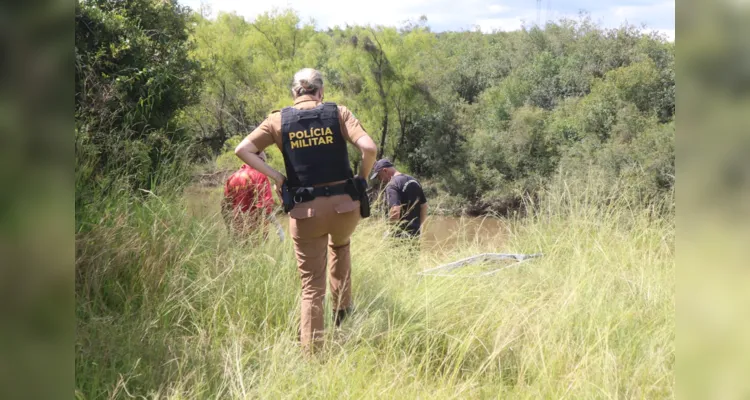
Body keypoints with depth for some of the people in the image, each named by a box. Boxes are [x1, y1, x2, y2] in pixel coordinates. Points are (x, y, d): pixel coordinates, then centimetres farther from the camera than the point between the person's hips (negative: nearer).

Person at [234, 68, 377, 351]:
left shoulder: (279, 120, 4)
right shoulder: (338, 114, 0)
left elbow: (242, 150, -4)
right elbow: (369, 148, -13)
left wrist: (276, 177, 0)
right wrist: (362, 178, 3)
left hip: (305, 212, 0)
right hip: (344, 205, 0)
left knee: (312, 287, 11)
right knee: (340, 245, 36)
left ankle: (311, 349, 6)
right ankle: (342, 309, 33)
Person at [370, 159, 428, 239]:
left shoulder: (392, 185, -14)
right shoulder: (414, 181, 13)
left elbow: (395, 211, -26)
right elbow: (424, 206, 17)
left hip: (400, 235, -8)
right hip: (415, 233, 8)